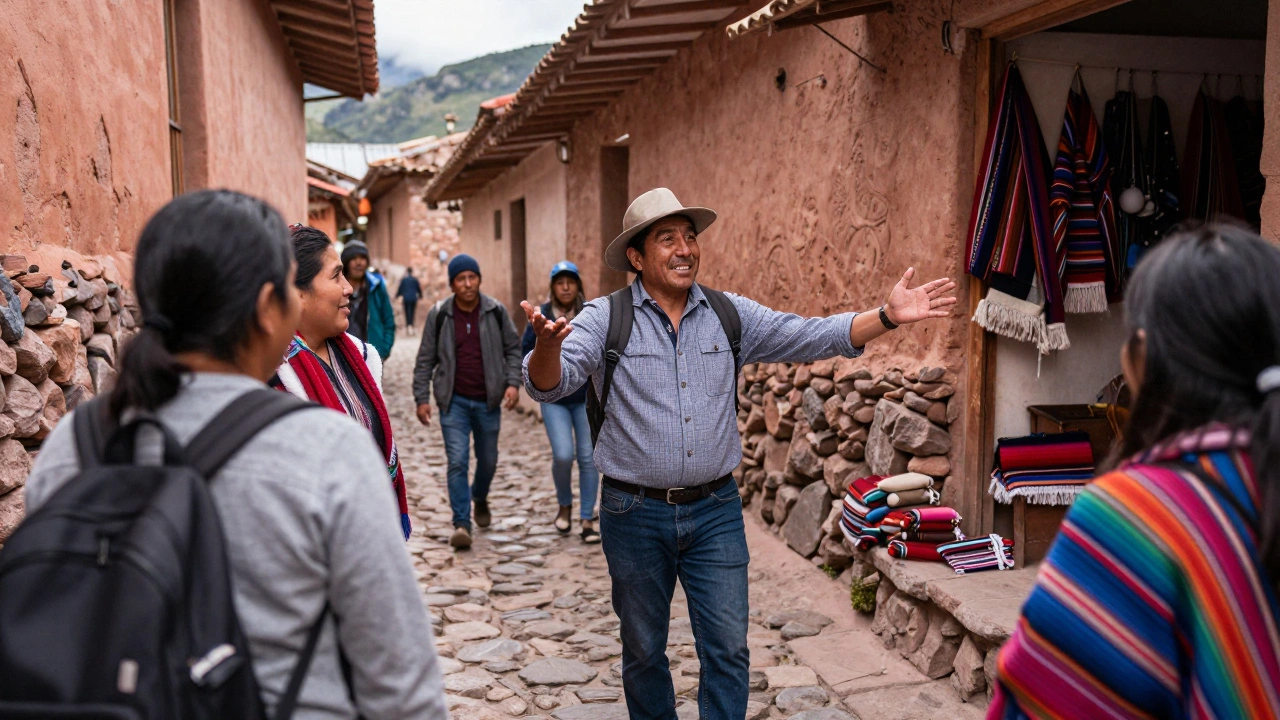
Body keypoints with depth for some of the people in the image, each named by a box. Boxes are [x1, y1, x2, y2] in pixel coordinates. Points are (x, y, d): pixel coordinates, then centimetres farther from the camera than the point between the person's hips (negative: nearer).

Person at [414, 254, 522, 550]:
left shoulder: (496, 311, -2)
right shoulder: (439, 314, -3)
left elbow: (512, 348, 6)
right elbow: (425, 359, 2)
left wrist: (512, 382, -8)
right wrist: (422, 398, -4)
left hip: (488, 401, 2)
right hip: (454, 401, -1)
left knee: (488, 460, 14)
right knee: (457, 462, -9)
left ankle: (480, 498, 44)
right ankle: (461, 523, -2)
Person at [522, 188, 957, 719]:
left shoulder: (731, 315, 3)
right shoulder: (605, 319, -7)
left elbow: (810, 336, -1)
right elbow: (549, 384, -18)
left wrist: (887, 316, -14)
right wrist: (547, 345, -42)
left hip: (716, 510, 2)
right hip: (635, 513, -1)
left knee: (728, 649, 6)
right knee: (643, 651, 16)